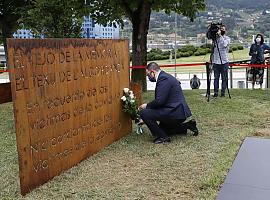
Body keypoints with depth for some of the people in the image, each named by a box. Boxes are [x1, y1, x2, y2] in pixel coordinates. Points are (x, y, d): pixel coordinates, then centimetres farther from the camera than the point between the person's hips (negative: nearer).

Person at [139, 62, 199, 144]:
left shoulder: (163, 78, -17)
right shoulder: (165, 76, 16)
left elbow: (159, 101, -23)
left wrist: (147, 105, -9)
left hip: (175, 112, -11)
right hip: (178, 111, 11)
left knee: (144, 113, -17)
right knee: (160, 129, 28)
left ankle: (163, 136, -8)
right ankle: (188, 125, 21)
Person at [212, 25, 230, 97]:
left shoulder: (227, 38, 3)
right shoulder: (215, 37, 11)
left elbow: (224, 44, -15)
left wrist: (220, 35, -15)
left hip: (224, 61, -1)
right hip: (216, 61, 1)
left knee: (224, 78, 2)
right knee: (216, 78, 2)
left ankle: (223, 92, 9)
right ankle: (215, 92, 6)